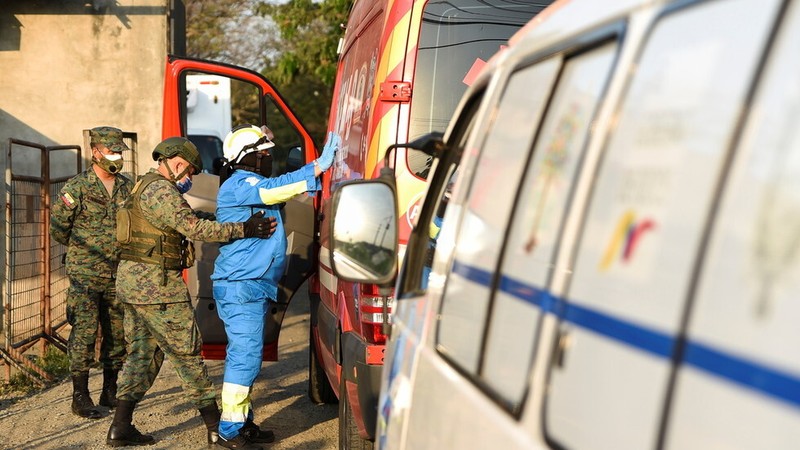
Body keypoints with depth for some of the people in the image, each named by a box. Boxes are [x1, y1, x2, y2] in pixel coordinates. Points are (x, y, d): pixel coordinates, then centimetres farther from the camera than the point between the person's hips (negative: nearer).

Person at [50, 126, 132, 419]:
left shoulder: (127, 187, 8)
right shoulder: (76, 188, -7)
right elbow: (58, 228, -2)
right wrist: (84, 249, -2)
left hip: (118, 275, 5)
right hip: (85, 276, -5)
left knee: (118, 335, 9)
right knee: (84, 333, -5)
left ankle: (110, 393, 21)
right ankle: (80, 397, 3)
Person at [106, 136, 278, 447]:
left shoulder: (146, 187, 20)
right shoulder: (159, 189, -15)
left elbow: (189, 218, 17)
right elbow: (192, 226, -24)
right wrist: (242, 229, -27)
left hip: (132, 281, 10)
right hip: (156, 283, -10)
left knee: (142, 352, 13)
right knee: (186, 351, -4)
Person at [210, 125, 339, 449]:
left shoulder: (251, 184, 21)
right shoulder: (239, 184, -12)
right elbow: (275, 189, -26)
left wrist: (321, 168, 6)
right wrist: (320, 166, -27)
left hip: (252, 286, 11)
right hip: (241, 286, -11)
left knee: (244, 356, 14)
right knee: (245, 356, -11)